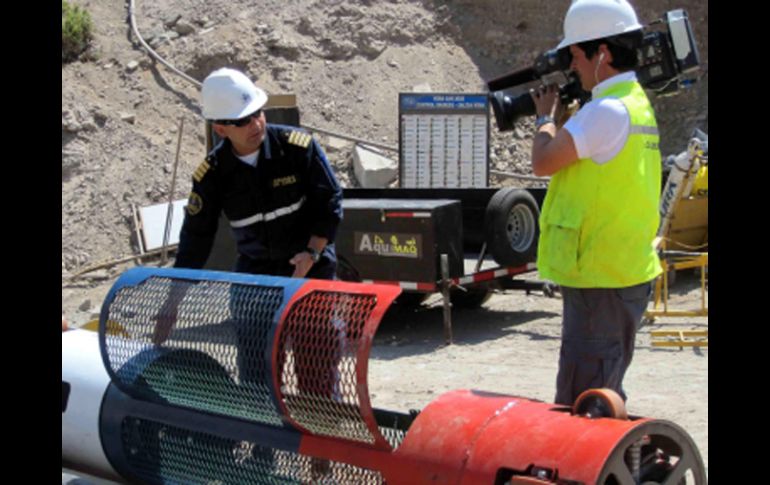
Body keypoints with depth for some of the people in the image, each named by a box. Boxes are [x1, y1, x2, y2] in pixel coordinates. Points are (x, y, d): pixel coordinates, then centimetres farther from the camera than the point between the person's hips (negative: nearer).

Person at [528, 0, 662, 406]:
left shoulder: (609, 110, -19)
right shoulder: (635, 102, 13)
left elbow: (543, 162, -18)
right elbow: (569, 157, 21)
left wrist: (546, 115, -1)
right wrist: (559, 116, 11)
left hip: (601, 280, -10)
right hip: (626, 273, 10)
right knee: (603, 395, 20)